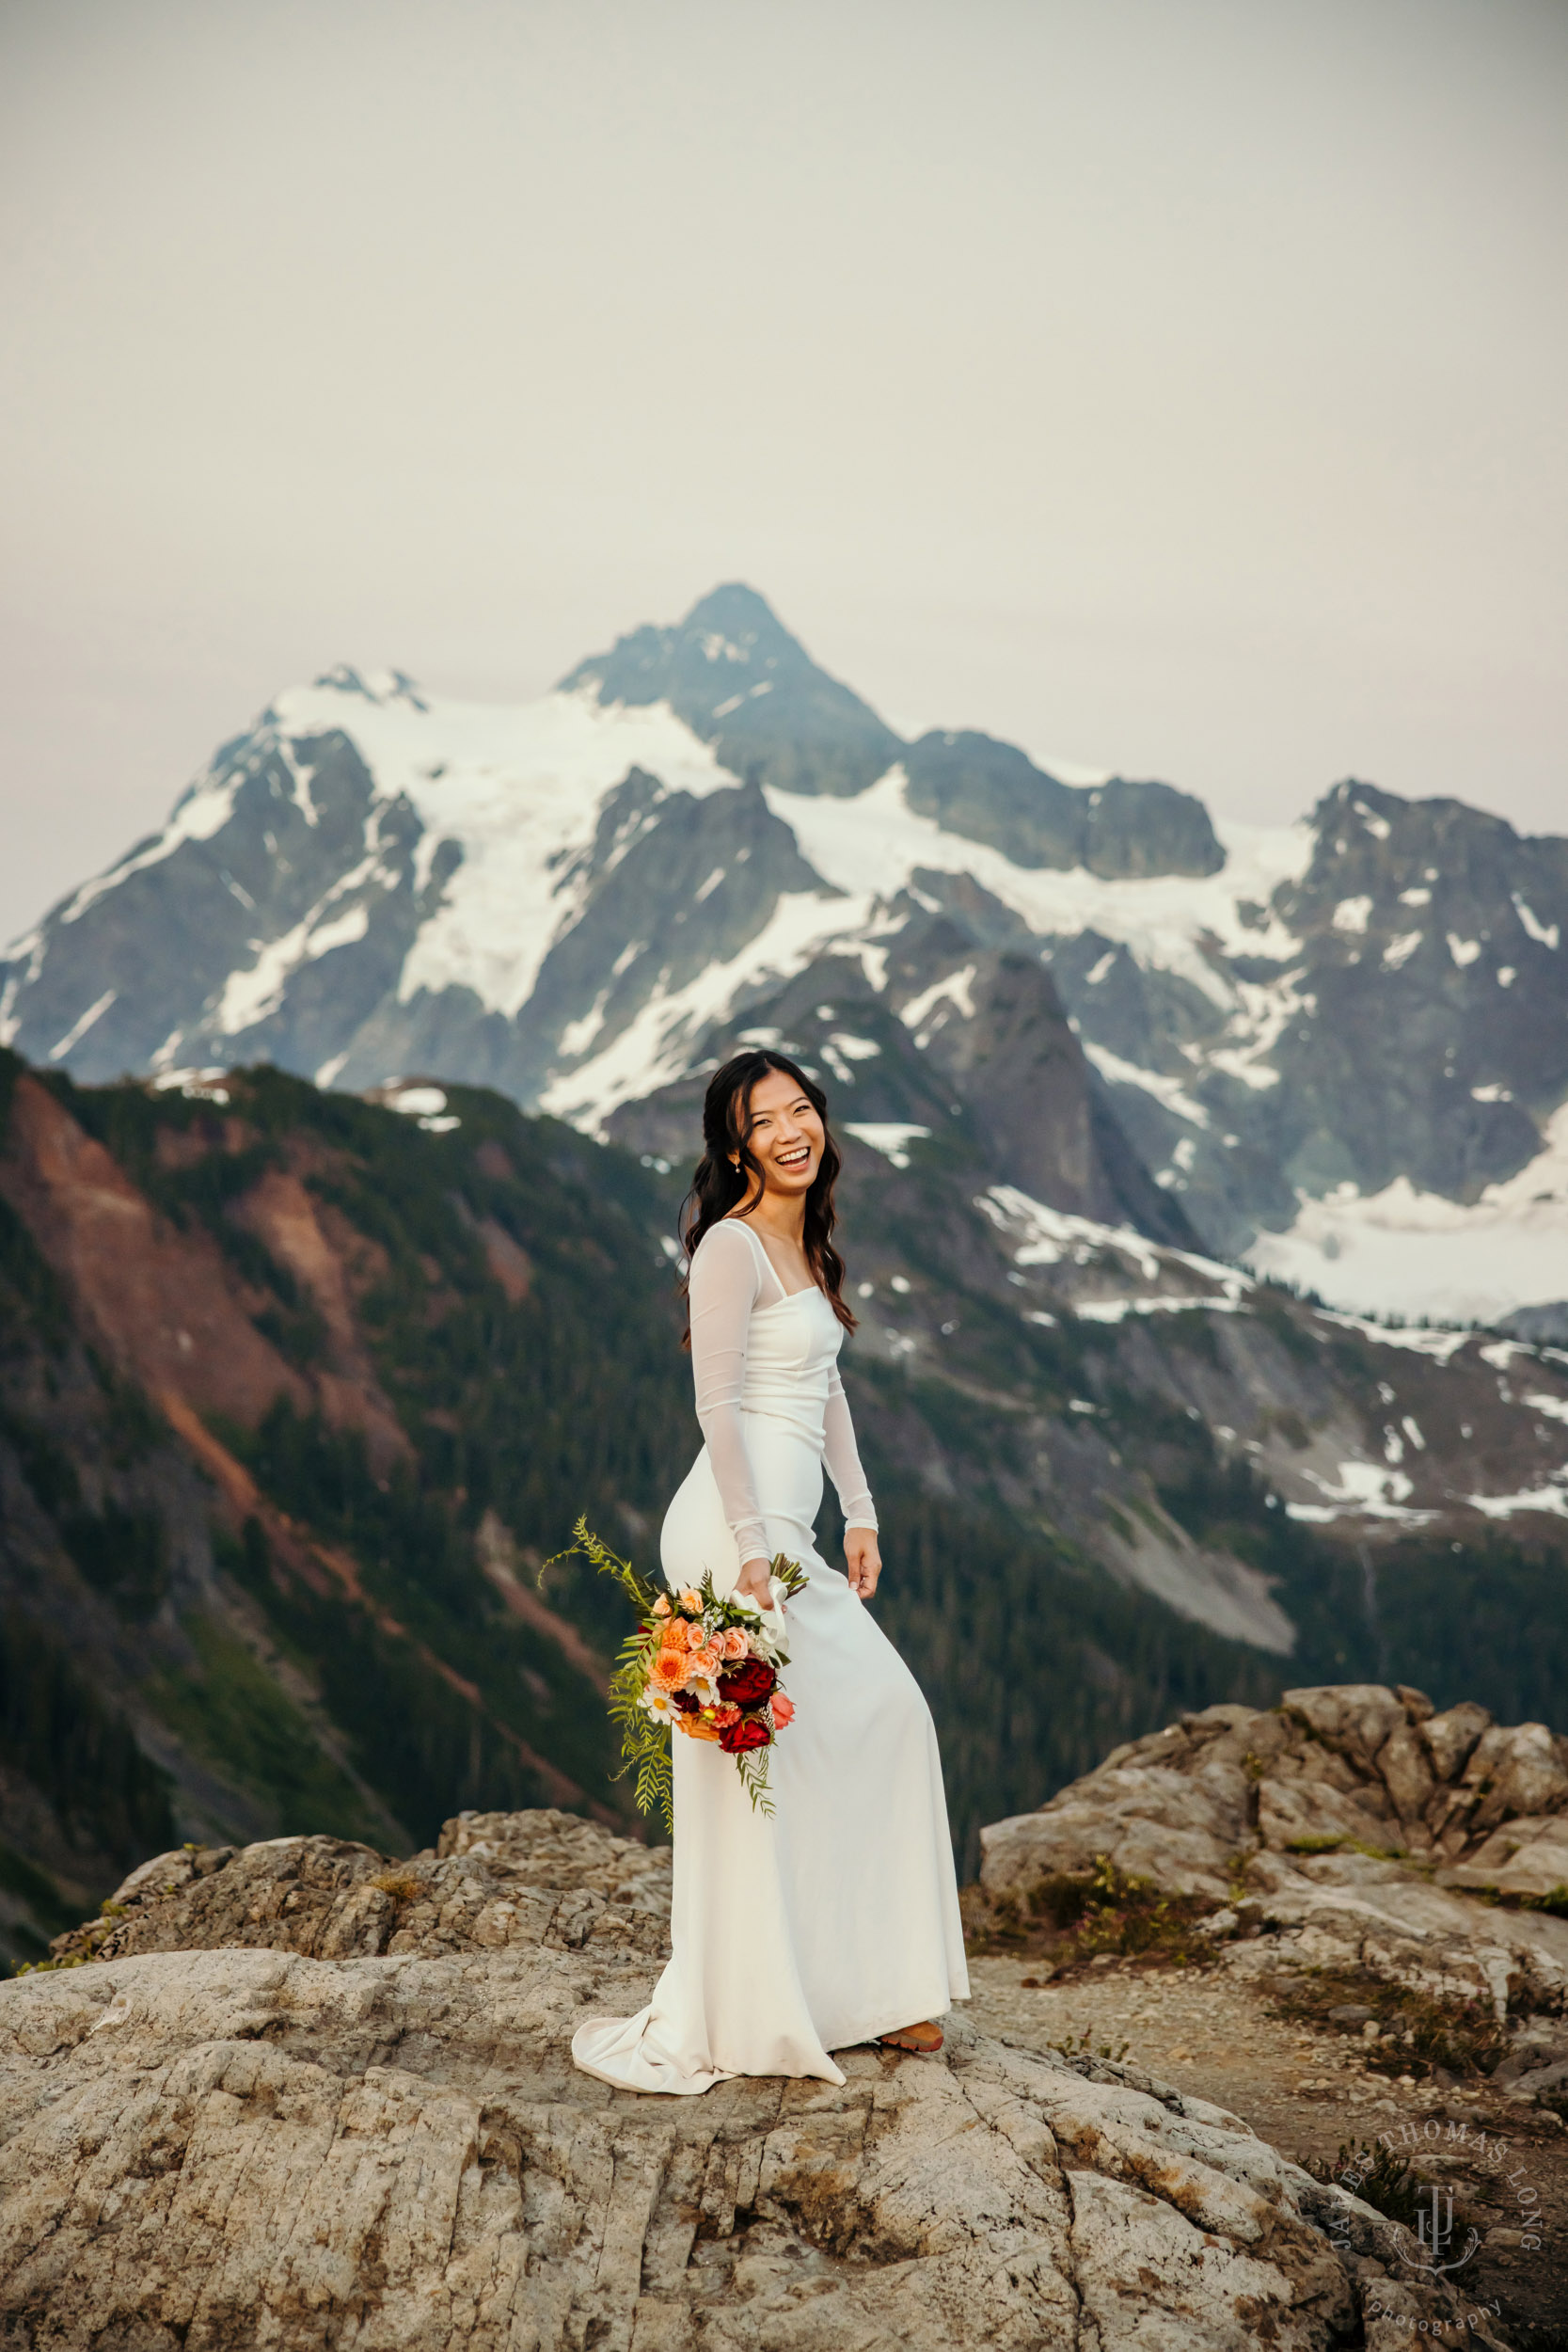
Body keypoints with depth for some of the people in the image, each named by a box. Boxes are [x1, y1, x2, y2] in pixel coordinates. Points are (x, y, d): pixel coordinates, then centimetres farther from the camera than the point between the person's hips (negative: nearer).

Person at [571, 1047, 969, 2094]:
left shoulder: (807, 1244, 17)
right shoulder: (732, 1245, -11)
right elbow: (719, 1407, -17)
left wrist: (860, 1515, 17)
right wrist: (750, 1552, -20)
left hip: (786, 1533, 10)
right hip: (738, 1531, -10)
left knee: (887, 1715, 14)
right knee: (756, 1767, -6)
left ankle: (874, 1986, 24)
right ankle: (715, 2026, 3)